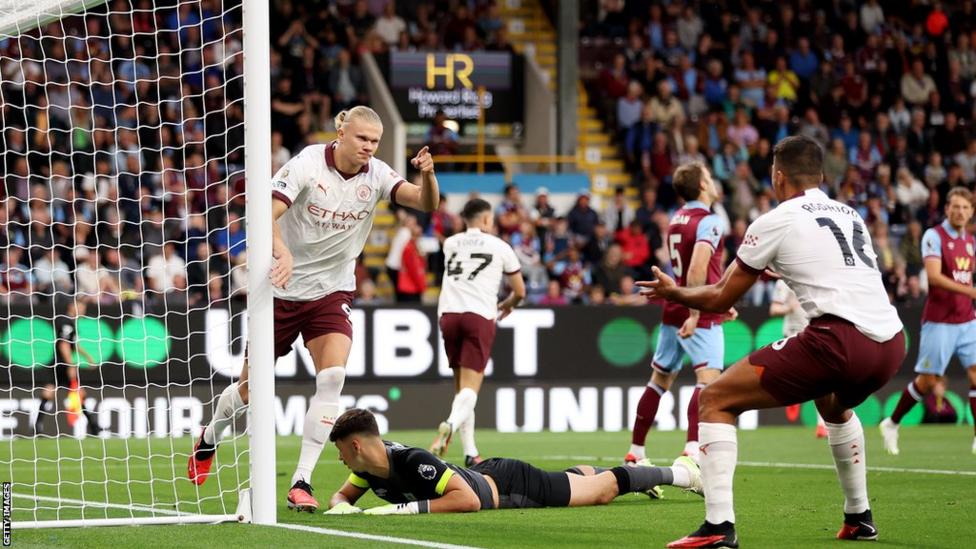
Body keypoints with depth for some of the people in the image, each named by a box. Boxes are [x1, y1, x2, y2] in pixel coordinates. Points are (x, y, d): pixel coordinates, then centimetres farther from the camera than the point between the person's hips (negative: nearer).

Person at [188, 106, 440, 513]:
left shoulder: (376, 175, -7)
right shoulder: (307, 165, -18)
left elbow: (427, 204, -15)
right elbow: (266, 214, -28)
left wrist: (427, 175, -38)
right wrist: (282, 252, -48)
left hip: (331, 292, 2)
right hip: (283, 289, -2)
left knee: (332, 376, -21)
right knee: (251, 386, 7)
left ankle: (301, 482, -16)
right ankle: (209, 439, 41)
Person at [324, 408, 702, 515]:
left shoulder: (412, 462, -38)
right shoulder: (369, 467, -14)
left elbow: (468, 500, -43)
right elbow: (343, 494, 3)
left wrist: (408, 508, -46)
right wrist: (341, 506, -22)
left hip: (508, 484, -7)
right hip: (483, 474, 7)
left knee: (603, 490, 11)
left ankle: (678, 471, 27)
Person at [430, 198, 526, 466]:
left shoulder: (450, 244, 17)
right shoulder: (500, 246, 9)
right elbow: (520, 292, 18)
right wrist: (507, 305, 38)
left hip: (449, 313, 3)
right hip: (480, 316, -3)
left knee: (461, 385, 14)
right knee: (470, 386, -10)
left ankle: (470, 452, 10)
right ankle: (451, 424, -41)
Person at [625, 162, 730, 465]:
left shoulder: (677, 219, 14)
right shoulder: (709, 222, -12)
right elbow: (697, 269, -26)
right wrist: (694, 314, -29)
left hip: (673, 313, 8)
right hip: (700, 316, -8)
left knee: (660, 379, 18)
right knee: (708, 378, -17)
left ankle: (635, 452, 25)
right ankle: (693, 451, -35)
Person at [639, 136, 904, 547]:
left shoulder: (775, 222, 5)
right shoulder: (850, 216, 23)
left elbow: (720, 299, 11)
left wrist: (674, 293, 31)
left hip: (839, 339, -7)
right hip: (891, 343, 7)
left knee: (715, 400, 3)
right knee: (835, 405, 41)